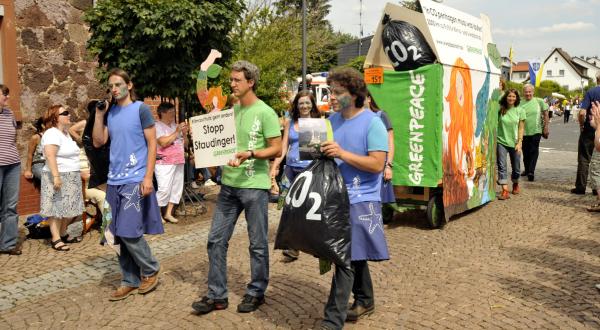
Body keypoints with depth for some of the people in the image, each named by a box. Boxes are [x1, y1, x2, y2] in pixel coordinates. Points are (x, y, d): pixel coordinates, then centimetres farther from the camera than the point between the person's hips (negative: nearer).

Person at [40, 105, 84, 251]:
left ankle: (63, 234, 22)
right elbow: (50, 156, -24)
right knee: (57, 207, -5)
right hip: (58, 177, -9)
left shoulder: (66, 133, 15)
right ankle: (55, 239, -2)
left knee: (68, 208, 12)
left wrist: (78, 172, 22)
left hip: (70, 177, 9)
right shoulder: (52, 133, -15)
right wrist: (56, 176, -29)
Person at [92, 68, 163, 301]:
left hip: (135, 181, -6)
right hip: (114, 181, 6)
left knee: (129, 232, -9)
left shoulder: (140, 109, -3)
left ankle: (150, 270, 13)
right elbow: (98, 142, 8)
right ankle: (130, 281, 18)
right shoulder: (110, 113, 13)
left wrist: (148, 177, -15)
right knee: (120, 235, 8)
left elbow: (152, 143, -7)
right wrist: (98, 113, 1)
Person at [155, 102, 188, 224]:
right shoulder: (157, 126, -4)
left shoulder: (175, 126, 16)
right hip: (164, 163, -7)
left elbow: (185, 144, 18)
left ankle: (168, 213, 16)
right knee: (164, 189, -13)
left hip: (178, 162, 7)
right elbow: (163, 143, -18)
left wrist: (184, 134, -1)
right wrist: (177, 132, -13)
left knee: (177, 188, 7)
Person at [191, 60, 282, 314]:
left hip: (255, 186, -6)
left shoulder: (265, 113, -9)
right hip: (229, 184, 7)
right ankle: (217, 295, 18)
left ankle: (256, 293, 22)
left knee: (257, 244, 6)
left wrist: (250, 154, -24)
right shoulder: (231, 110, 11)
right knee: (216, 240, 7)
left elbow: (277, 150, -10)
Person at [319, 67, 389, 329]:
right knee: (353, 255, 18)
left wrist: (342, 153, -24)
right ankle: (364, 301, 36)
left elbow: (377, 164, -18)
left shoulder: (372, 123, -10)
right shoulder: (332, 120, 10)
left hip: (360, 201, -7)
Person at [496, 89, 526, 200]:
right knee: (502, 166, -10)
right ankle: (505, 190, -12)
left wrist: (519, 142, -7)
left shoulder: (520, 111, 0)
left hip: (514, 143, 1)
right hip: (501, 142, -1)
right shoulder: (500, 110, -1)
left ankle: (515, 184, 38)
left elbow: (521, 128, 1)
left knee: (516, 167, 12)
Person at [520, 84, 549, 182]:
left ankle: (531, 171, -9)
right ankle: (527, 170, 28)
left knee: (534, 151, -6)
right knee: (526, 152, 12)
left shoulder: (539, 101, -2)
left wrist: (545, 127, -1)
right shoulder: (520, 104, 1)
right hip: (524, 132, 2)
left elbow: (546, 115, 3)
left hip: (536, 131, -2)